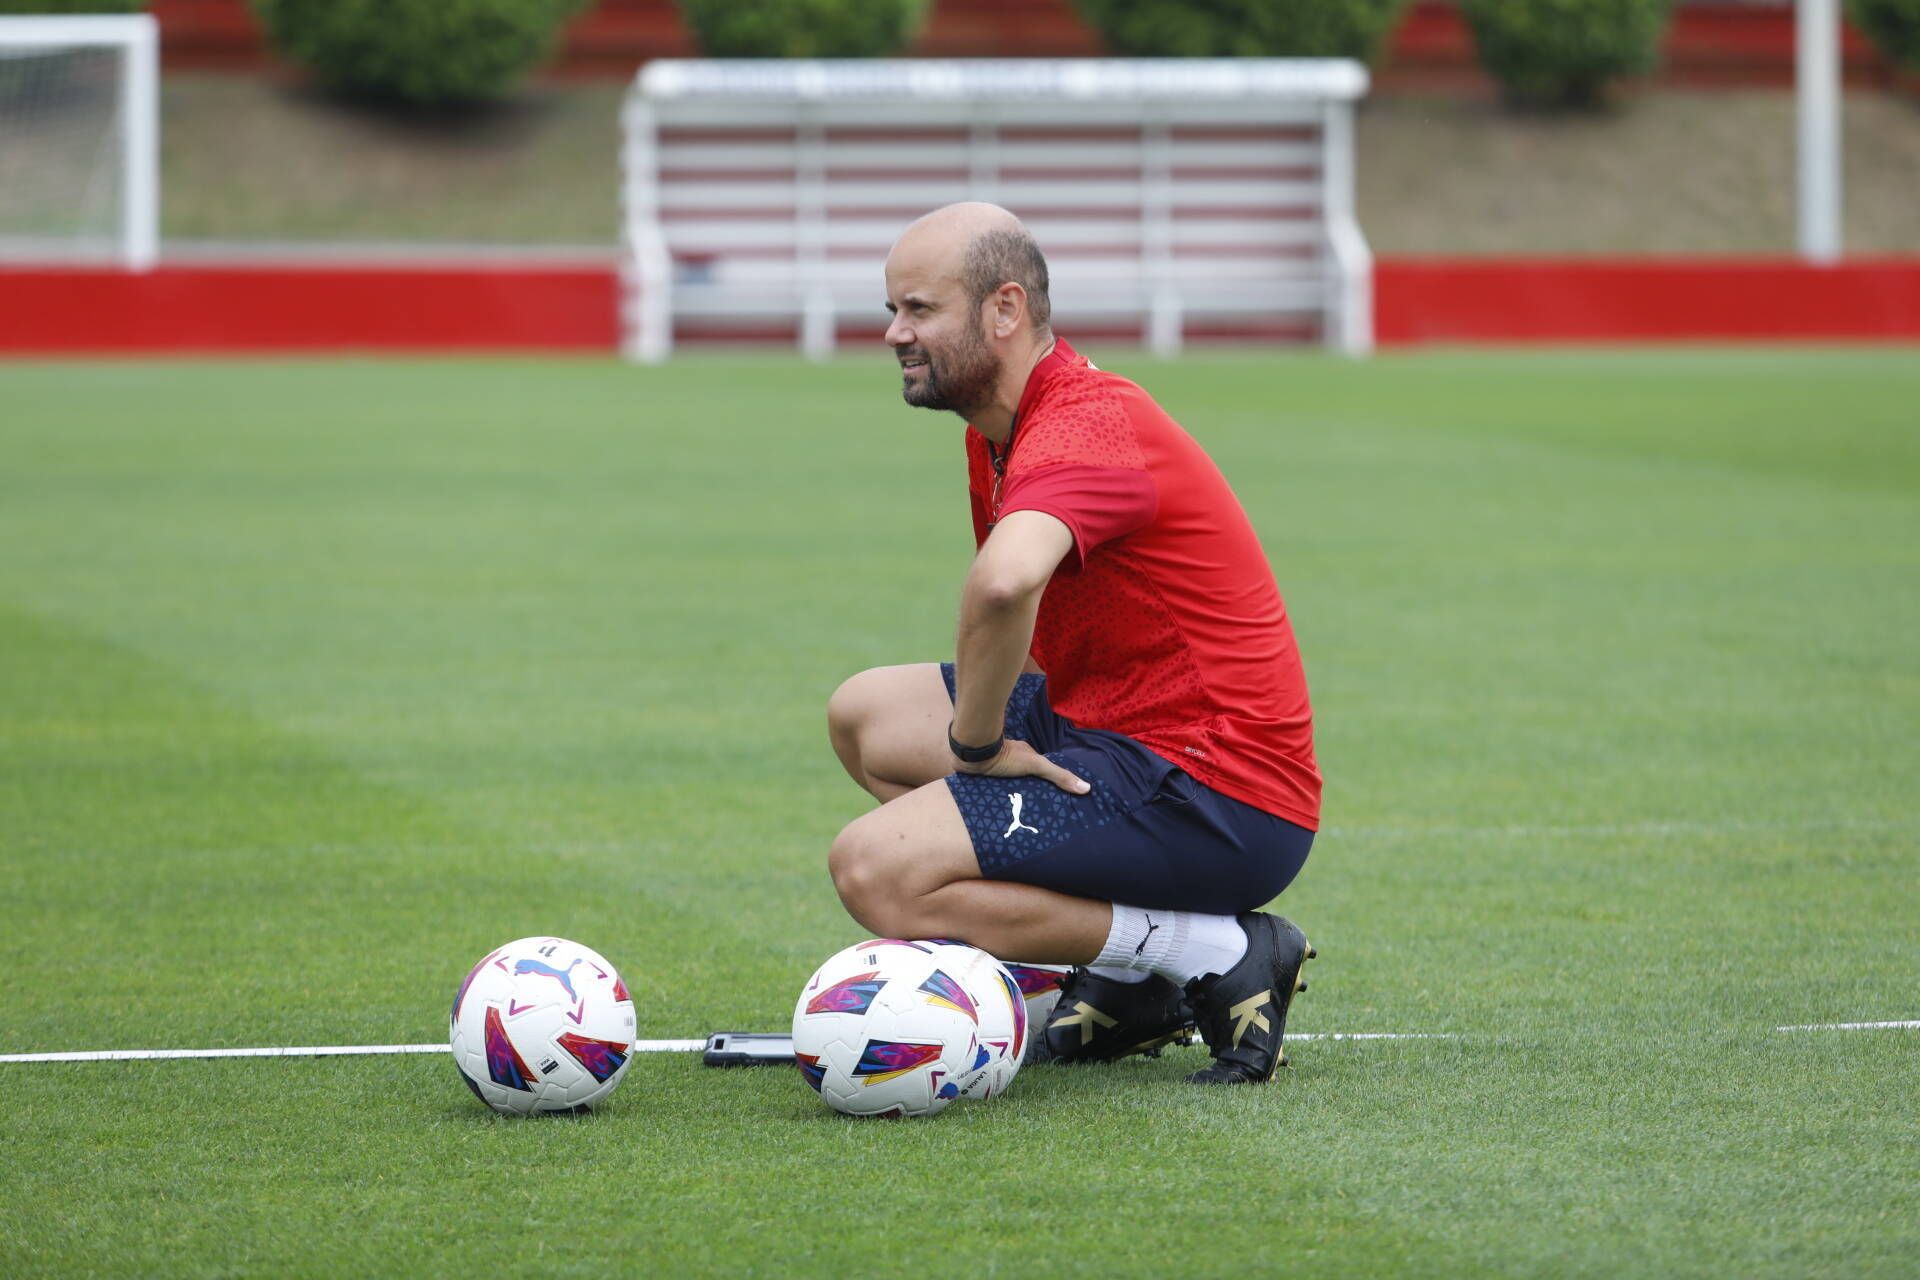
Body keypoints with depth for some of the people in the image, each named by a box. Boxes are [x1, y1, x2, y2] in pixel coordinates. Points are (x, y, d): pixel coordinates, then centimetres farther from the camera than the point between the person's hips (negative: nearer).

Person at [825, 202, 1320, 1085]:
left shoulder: (1084, 431, -21)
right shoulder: (997, 433, 13)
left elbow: (1006, 581, -43)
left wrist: (977, 741, -27)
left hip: (1218, 797, -11)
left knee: (876, 871, -18)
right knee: (866, 714, 17)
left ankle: (1220, 959, -12)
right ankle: (1124, 972, 8)